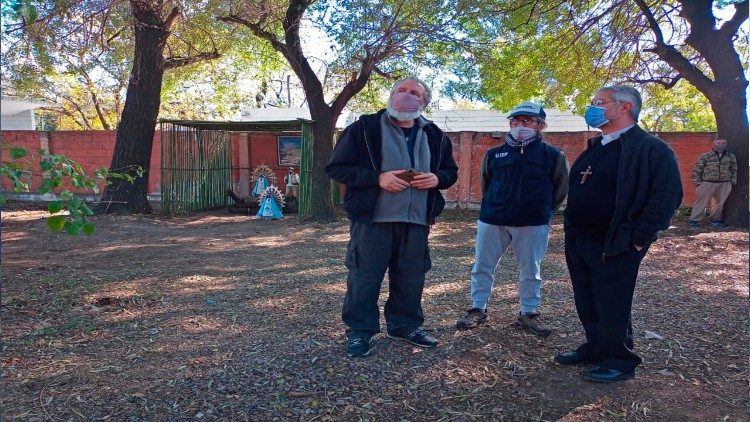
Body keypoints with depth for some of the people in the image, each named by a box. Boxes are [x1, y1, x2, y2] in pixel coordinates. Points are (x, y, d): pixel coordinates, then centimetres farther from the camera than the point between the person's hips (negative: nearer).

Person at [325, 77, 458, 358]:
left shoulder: (434, 136, 10)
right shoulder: (364, 128, -4)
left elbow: (451, 171, 20)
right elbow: (336, 167, -6)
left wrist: (436, 178, -5)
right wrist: (378, 178, -19)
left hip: (416, 219, 4)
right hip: (372, 218, -4)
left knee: (411, 277, 12)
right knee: (365, 276, 2)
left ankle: (405, 325, 32)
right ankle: (359, 331, 18)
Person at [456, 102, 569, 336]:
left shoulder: (553, 156, 1)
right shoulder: (494, 154, 7)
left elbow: (560, 190, 9)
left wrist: (542, 212, 6)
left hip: (533, 225, -1)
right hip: (492, 222, 2)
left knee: (531, 271, 8)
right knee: (482, 267, 6)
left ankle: (528, 313, 24)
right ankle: (478, 309, 21)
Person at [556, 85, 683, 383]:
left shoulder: (650, 148, -10)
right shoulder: (595, 148, 15)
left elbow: (667, 196, -17)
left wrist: (639, 238, -18)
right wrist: (571, 231, 15)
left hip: (615, 246, -8)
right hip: (579, 243, 8)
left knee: (612, 306, 1)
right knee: (586, 303, 15)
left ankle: (619, 361, 18)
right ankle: (595, 348, 32)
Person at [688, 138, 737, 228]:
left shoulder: (731, 157, 10)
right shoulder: (706, 156, -1)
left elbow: (734, 170, 18)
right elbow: (697, 169, 0)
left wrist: (733, 182, 10)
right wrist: (697, 182, -4)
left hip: (724, 184, 4)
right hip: (707, 183, -4)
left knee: (720, 203, 8)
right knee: (702, 201, -5)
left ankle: (714, 219, 22)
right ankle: (694, 219, -1)